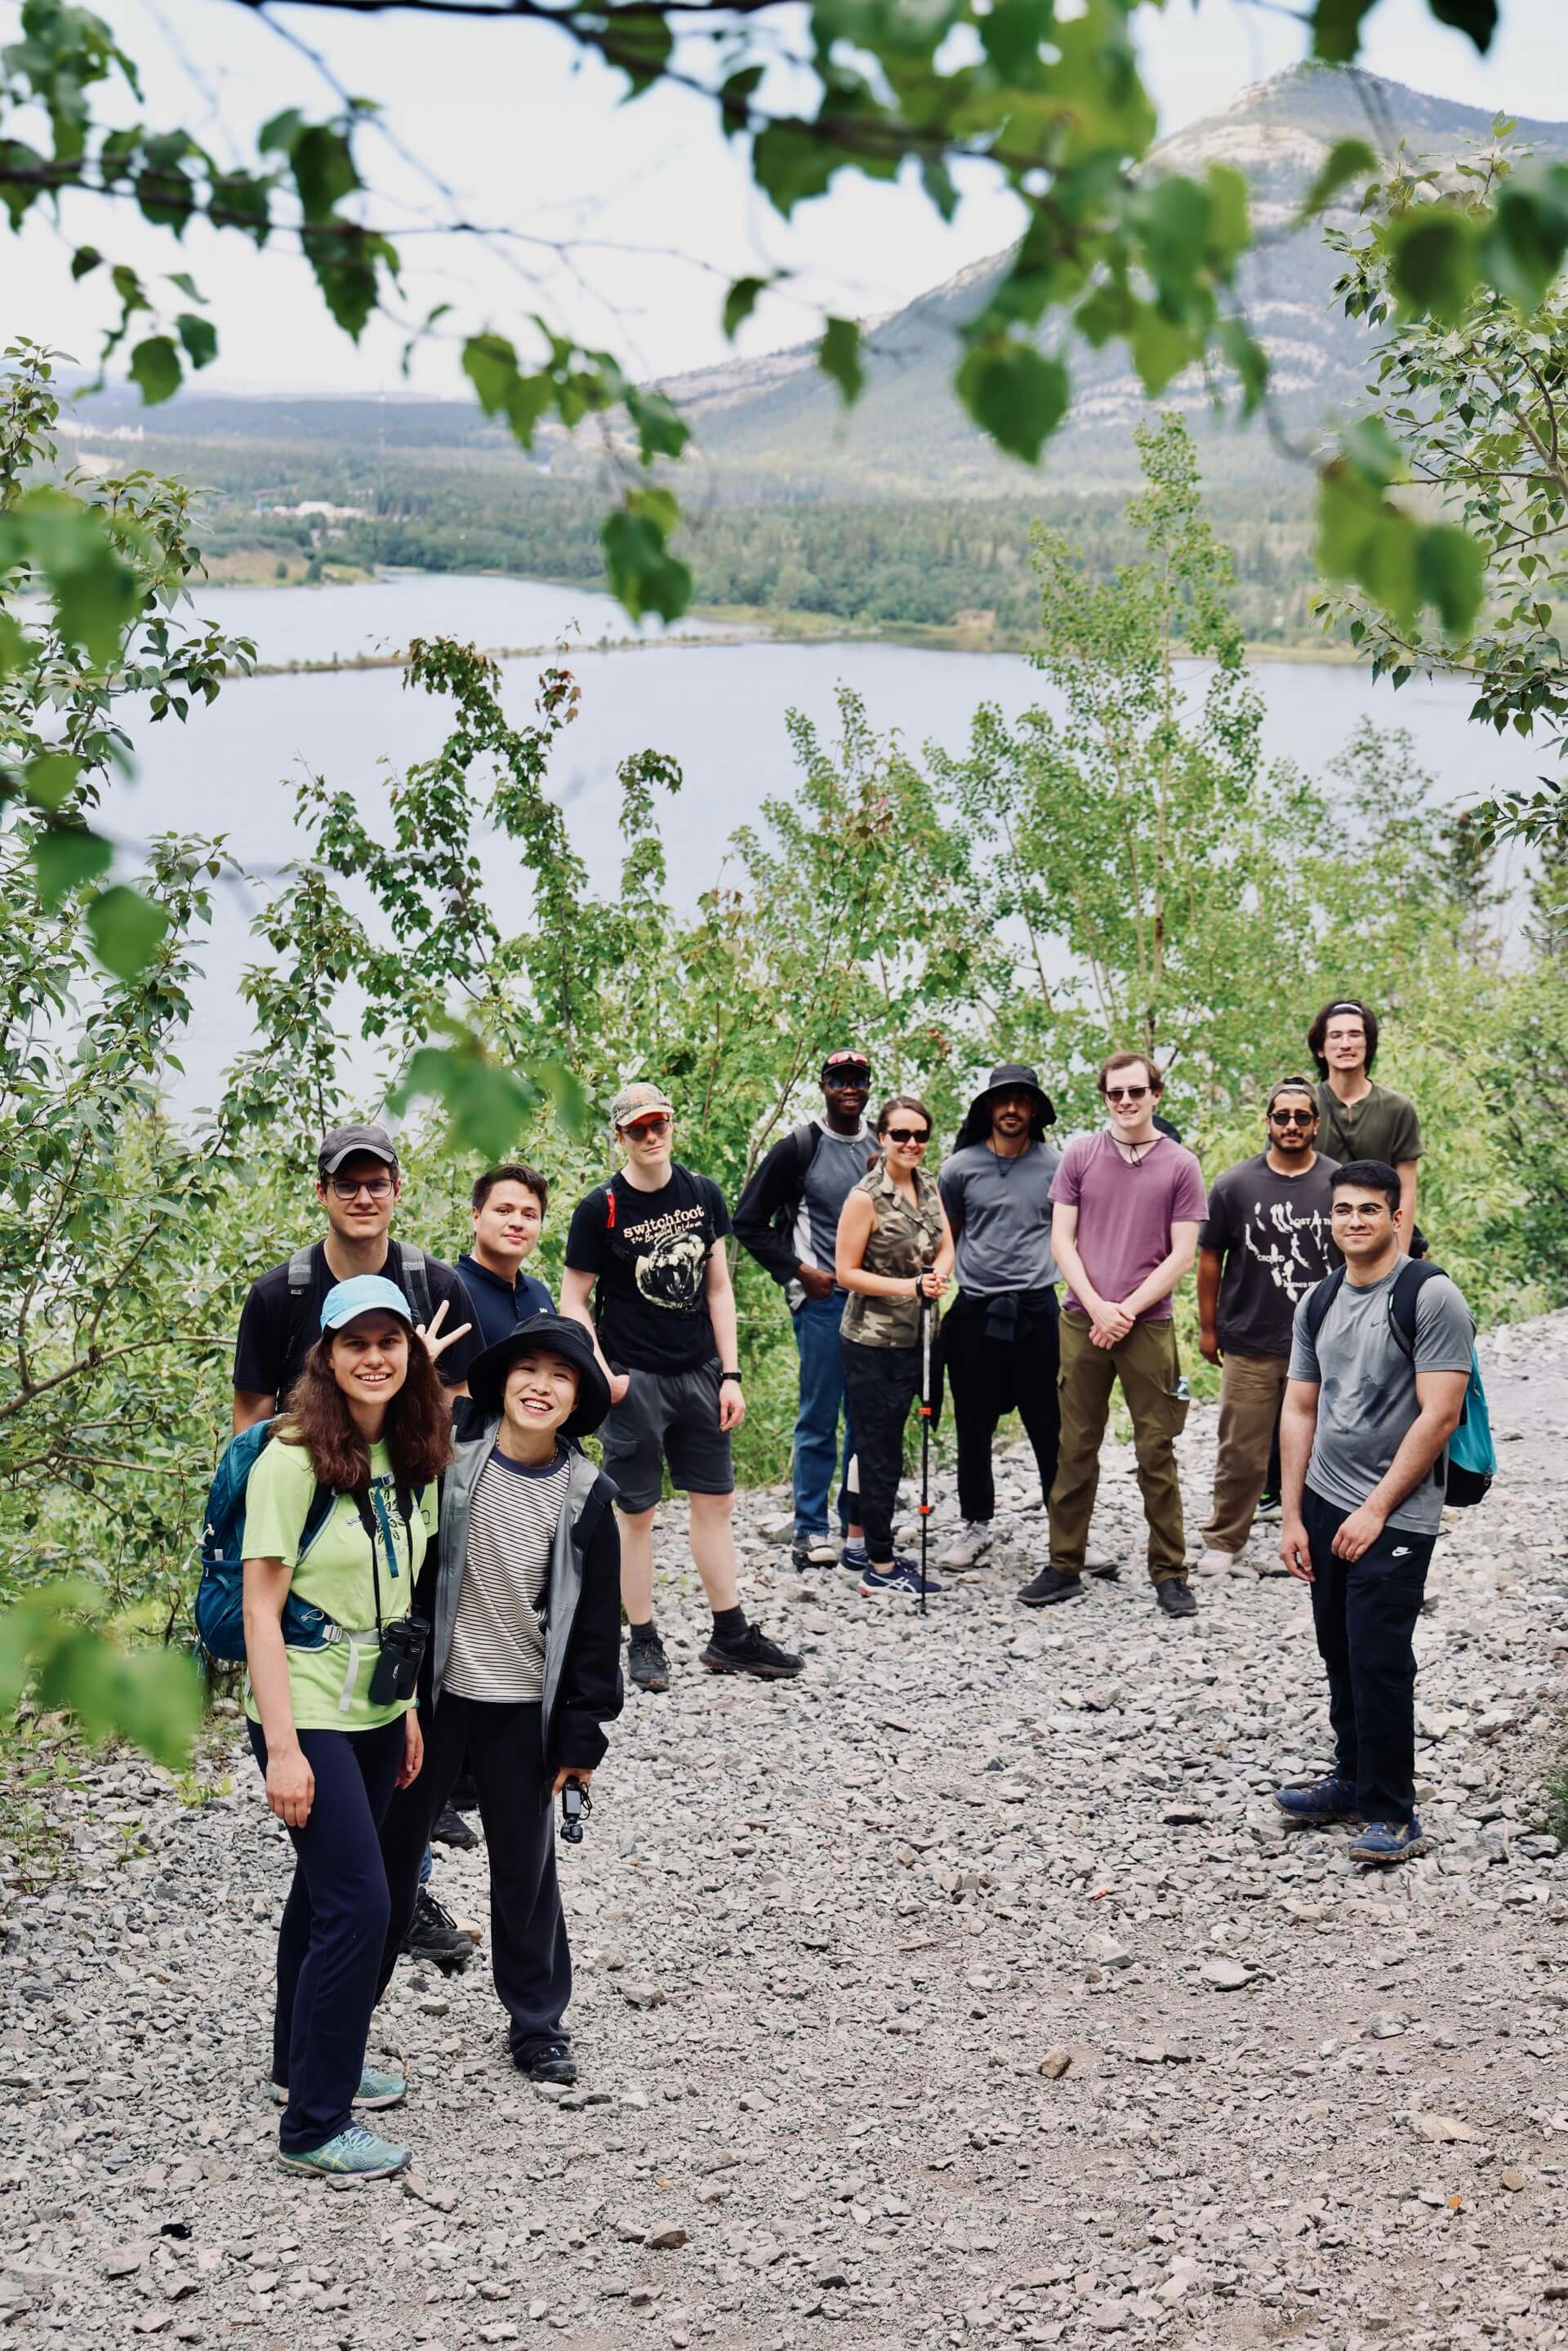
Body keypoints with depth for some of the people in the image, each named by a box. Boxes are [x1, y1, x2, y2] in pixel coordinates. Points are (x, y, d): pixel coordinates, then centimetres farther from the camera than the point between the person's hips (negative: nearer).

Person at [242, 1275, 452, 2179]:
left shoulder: (410, 1459, 5)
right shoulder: (293, 1461, -17)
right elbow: (261, 1609, -17)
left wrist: (409, 1710, 13)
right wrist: (283, 1749, -21)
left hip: (377, 1712, 7)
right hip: (309, 1714, -7)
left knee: (327, 1886, 20)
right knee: (358, 1902, -9)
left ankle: (305, 2061, 37)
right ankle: (315, 2124, 1)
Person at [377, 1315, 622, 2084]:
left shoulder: (588, 1497, -4)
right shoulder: (448, 1462, -8)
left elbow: (596, 1624, 1)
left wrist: (583, 1733, 0)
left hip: (525, 1708, 1)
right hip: (431, 1694, -1)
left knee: (526, 1866, 12)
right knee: (394, 1853, 11)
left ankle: (538, 2024, 27)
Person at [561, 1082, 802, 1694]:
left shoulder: (703, 1195, 4)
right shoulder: (600, 1209, -9)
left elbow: (718, 1288, 8)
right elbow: (573, 1303, -5)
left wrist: (730, 1374, 4)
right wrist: (603, 1376, -15)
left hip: (698, 1373, 5)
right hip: (636, 1381, -5)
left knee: (716, 1501, 9)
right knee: (637, 1513, 3)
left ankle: (730, 1637, 19)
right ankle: (643, 1643, 14)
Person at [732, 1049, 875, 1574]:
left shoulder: (883, 1146, 10)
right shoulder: (798, 1148, -4)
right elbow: (748, 1222, -1)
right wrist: (798, 1270, -7)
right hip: (822, 1298, -5)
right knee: (819, 1418, -3)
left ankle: (857, 1532, 18)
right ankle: (811, 1534, 3)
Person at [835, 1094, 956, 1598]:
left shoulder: (927, 1184, 6)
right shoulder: (865, 1197, -15)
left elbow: (945, 1247, 6)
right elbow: (847, 1272, -13)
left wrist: (936, 1277, -16)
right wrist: (908, 1286, -22)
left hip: (912, 1338, 7)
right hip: (872, 1342, -7)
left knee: (882, 1447, 15)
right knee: (880, 1452, -2)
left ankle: (876, 1547, 25)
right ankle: (880, 1571, 4)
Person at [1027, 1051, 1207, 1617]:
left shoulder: (1180, 1166, 2)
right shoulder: (1080, 1155, 6)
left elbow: (1181, 1255, -1)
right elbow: (1062, 1239, 4)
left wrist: (1127, 1310, -9)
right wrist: (1097, 1306, -7)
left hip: (1148, 1326, -2)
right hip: (1082, 1323, 2)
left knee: (1156, 1451, 1)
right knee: (1075, 1448, 6)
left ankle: (1169, 1574, 9)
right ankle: (1064, 1567, 14)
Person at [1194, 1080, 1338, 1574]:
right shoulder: (1234, 1185, 1)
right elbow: (1210, 1258, 7)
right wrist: (1208, 1327, 8)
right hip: (1249, 1346, 0)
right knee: (1241, 1454, 4)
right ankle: (1223, 1542, 19)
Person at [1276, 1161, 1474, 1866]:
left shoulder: (1431, 1298, -11)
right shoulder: (1318, 1304, 10)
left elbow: (1439, 1416, -15)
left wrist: (1376, 1509, -15)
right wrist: (1293, 1516, 7)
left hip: (1395, 1518, -6)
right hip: (1325, 1505, 6)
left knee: (1378, 1661, -6)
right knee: (1340, 1653, 14)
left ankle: (1392, 1813, 3)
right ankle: (1353, 1779, 28)